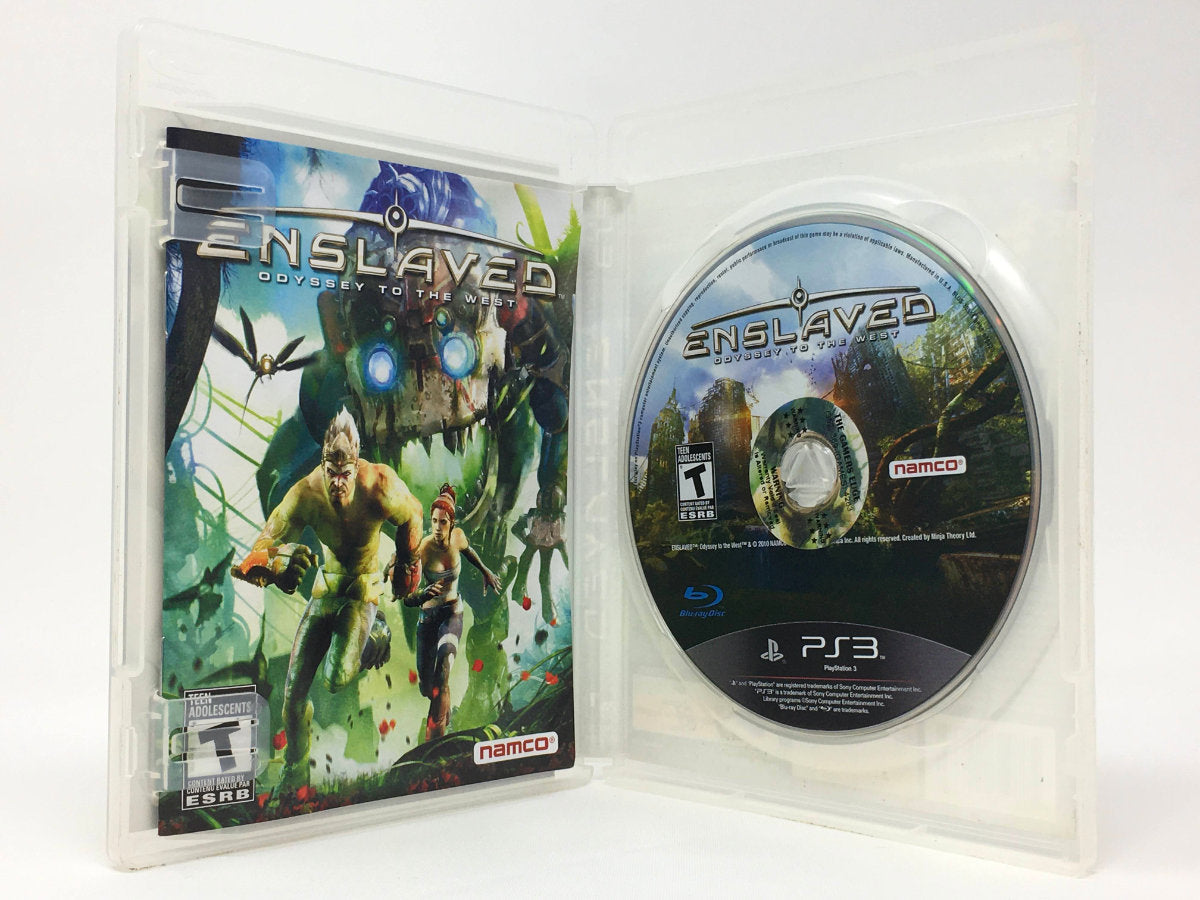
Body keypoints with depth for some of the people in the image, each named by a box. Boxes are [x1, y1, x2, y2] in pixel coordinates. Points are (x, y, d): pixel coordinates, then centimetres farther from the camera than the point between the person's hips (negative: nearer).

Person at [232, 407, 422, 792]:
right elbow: (264, 544, -25)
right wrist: (269, 563, -49)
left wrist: (408, 565, 6)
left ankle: (376, 634, 13)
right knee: (294, 689, -2)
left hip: (364, 589, -2)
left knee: (336, 679, -20)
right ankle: (295, 769, 22)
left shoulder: (379, 487, -28)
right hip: (326, 587, 2)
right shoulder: (304, 494, -24)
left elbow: (412, 515, -6)